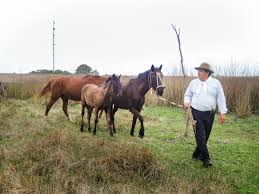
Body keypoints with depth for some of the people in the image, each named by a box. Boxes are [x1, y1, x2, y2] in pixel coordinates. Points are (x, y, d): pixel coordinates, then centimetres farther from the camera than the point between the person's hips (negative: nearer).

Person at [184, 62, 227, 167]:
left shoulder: (216, 83, -1)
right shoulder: (193, 82, 3)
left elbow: (221, 98, 0)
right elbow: (188, 95, 12)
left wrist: (222, 112, -5)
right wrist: (186, 102, -10)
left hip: (209, 114, 1)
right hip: (196, 112, -1)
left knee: (205, 135, 10)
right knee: (200, 136, -5)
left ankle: (197, 153, 29)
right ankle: (206, 158, 2)